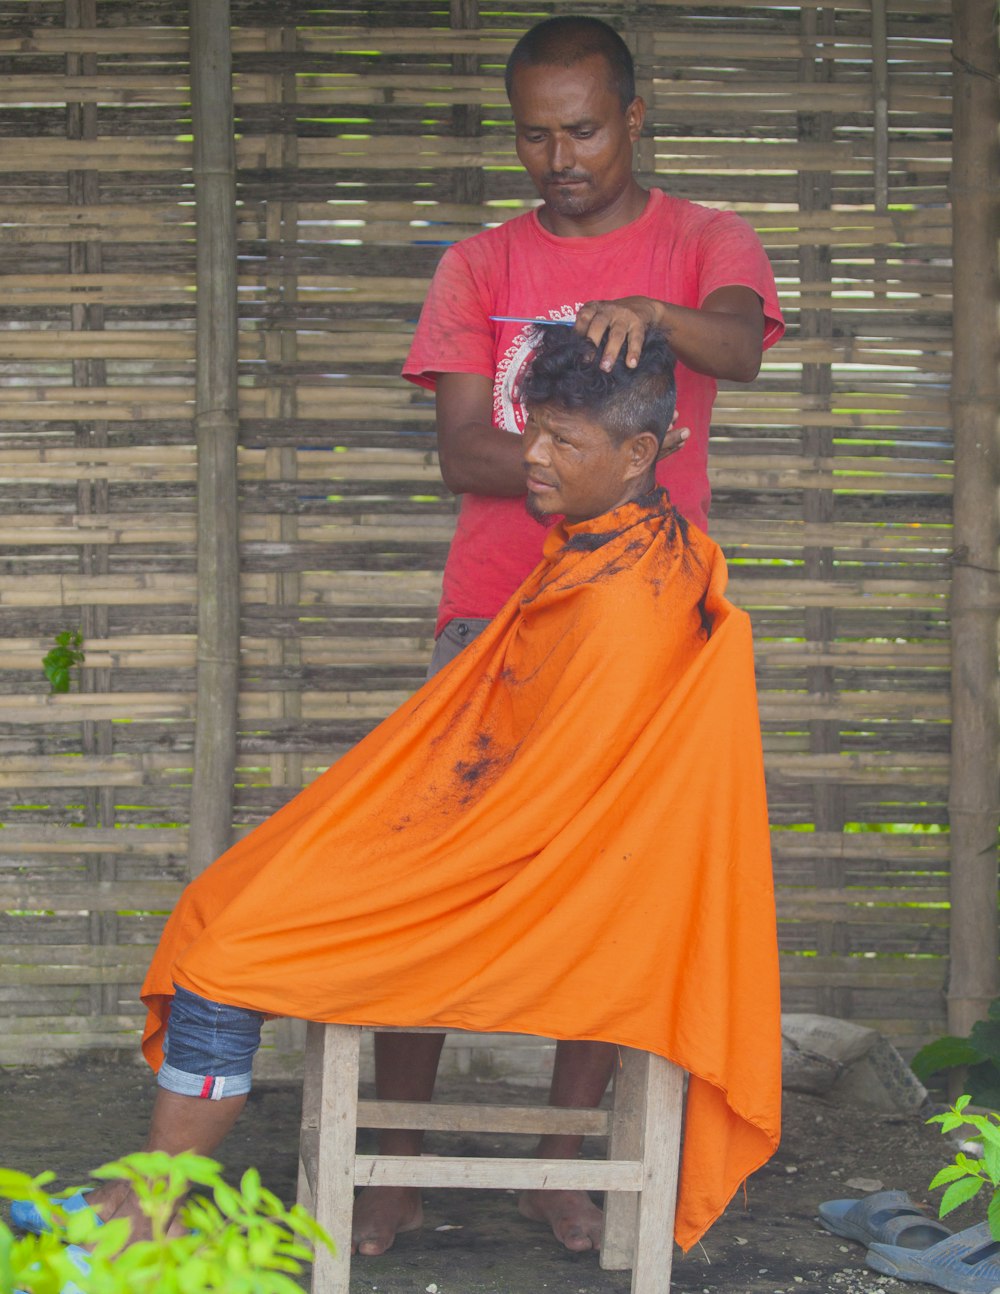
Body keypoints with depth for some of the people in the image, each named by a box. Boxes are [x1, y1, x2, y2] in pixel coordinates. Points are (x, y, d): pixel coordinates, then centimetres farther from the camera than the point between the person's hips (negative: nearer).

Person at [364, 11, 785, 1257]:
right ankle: (395, 1165, 3)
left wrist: (649, 312, -40)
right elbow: (460, 453, -1)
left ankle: (559, 1162, 11)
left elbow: (742, 343, -18)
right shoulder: (480, 266, 9)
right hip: (495, 608, 1)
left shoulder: (704, 242, 5)